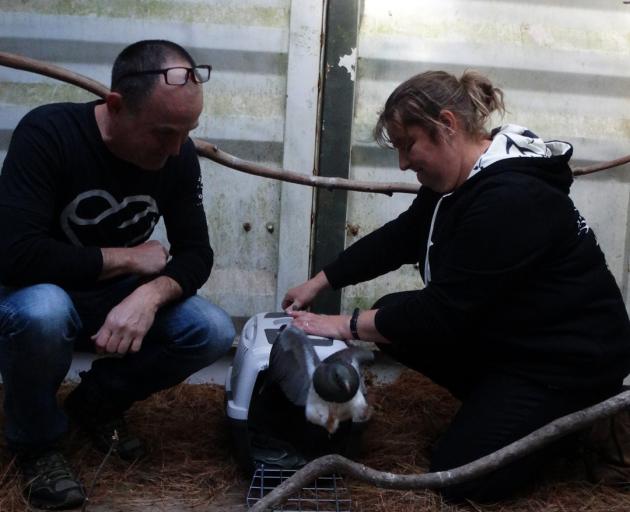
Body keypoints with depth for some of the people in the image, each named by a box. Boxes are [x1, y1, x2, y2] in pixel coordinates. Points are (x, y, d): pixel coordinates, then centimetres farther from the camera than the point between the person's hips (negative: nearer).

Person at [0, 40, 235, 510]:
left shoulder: (178, 154, -13)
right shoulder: (47, 133, -27)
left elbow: (196, 254, -10)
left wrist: (150, 294, -33)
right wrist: (130, 258, -25)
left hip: (121, 298, 5)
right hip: (41, 294, -4)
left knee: (213, 332, -17)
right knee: (40, 312, -39)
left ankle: (97, 402, 10)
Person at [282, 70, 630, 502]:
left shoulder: (510, 199, -30)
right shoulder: (461, 178, 0)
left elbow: (445, 310, -28)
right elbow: (397, 239, 9)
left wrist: (347, 326, -20)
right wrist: (319, 283, 6)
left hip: (567, 357, -10)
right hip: (503, 333, 10)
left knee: (459, 475, -10)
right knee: (395, 315, 1)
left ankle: (566, 419, 8)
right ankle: (495, 402, 11)